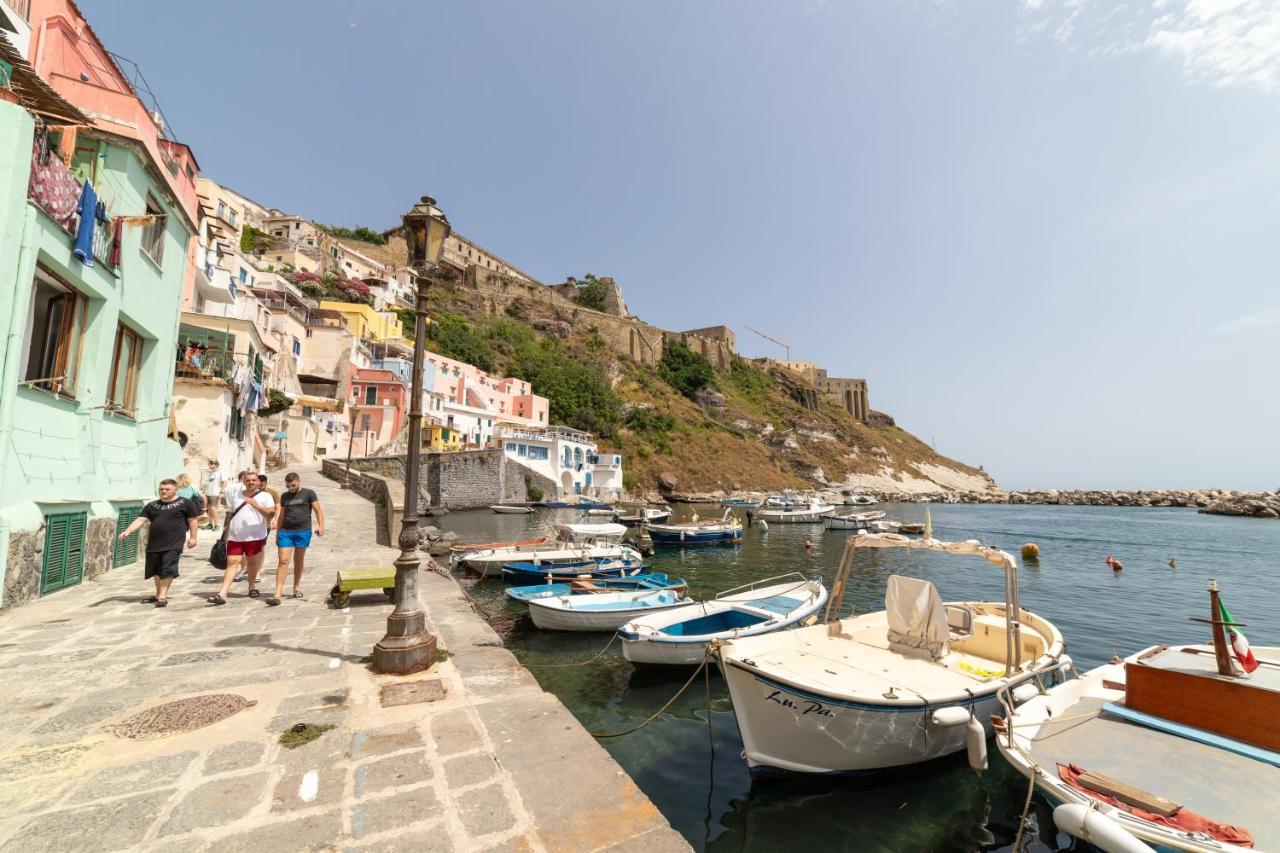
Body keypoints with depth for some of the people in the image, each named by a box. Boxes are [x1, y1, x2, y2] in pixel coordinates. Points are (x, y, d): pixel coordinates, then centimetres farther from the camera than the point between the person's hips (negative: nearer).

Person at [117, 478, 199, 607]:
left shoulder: (184, 503, 0)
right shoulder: (152, 505, 12)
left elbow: (192, 520, 2)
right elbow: (140, 520, 3)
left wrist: (192, 537, -2)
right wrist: (127, 532, -13)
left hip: (173, 545, -5)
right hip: (154, 544, 5)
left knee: (168, 570, -9)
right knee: (156, 571, 15)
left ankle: (162, 596, -3)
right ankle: (158, 594, 30)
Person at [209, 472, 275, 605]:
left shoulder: (265, 496, -2)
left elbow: (271, 514, -14)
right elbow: (229, 516, 19)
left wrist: (256, 506, -28)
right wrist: (226, 534, 17)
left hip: (255, 537, -2)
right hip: (235, 537, 2)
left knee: (252, 562, 11)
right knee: (232, 563, -4)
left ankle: (251, 587, 29)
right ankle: (222, 594, -7)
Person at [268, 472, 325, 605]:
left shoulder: (308, 494, 2)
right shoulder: (284, 496, 14)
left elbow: (318, 510, 0)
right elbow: (281, 515, 20)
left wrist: (320, 526, -12)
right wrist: (277, 532, 18)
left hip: (303, 531, -2)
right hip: (285, 532, 2)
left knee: (298, 561, 9)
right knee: (283, 561, -7)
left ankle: (297, 587, 24)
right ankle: (278, 594, -9)